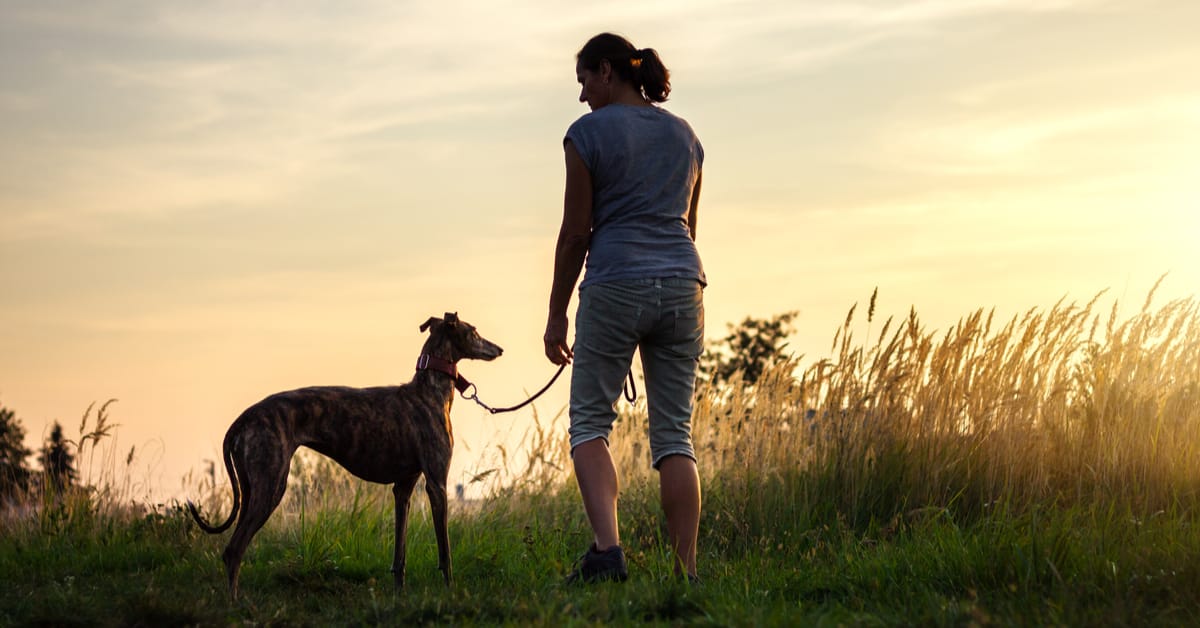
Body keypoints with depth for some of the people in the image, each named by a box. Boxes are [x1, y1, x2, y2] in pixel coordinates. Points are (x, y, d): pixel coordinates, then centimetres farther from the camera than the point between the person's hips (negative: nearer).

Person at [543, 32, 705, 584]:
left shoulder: (588, 134, -3)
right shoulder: (684, 135, 14)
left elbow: (576, 232, -4)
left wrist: (557, 312, 4)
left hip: (616, 285, -5)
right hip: (682, 286, 5)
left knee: (589, 423, 5)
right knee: (674, 433, 5)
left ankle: (606, 548, -15)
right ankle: (686, 570, -1)